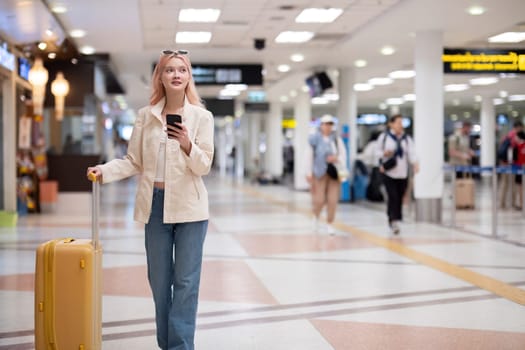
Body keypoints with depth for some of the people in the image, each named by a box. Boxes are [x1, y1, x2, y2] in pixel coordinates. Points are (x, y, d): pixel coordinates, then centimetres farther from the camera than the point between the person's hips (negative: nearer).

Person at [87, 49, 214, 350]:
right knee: (159, 279, 11)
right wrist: (105, 170, -10)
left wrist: (187, 145, -24)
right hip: (155, 204, 3)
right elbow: (134, 161, 5)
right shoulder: (146, 116, 4)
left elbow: (204, 166, -6)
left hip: (189, 206, -2)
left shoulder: (202, 117, -2)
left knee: (186, 280, 0)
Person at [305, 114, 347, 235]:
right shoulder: (314, 139, 0)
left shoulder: (337, 139, 8)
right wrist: (309, 173, -3)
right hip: (320, 173, -2)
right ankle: (316, 216, 28)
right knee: (319, 199, -5)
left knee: (333, 200, -3)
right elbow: (310, 156, 0)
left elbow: (343, 154, 9)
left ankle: (330, 224, 12)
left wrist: (337, 158, -13)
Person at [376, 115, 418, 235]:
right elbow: (379, 151, 10)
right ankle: (393, 220, -14)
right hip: (389, 172, -3)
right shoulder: (384, 137, 3)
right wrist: (384, 154, -13)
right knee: (393, 196, -14)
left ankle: (394, 220, 20)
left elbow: (411, 153, -3)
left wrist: (415, 163, -22)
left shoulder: (407, 139, 9)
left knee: (400, 198, 6)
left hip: (402, 173, 3)